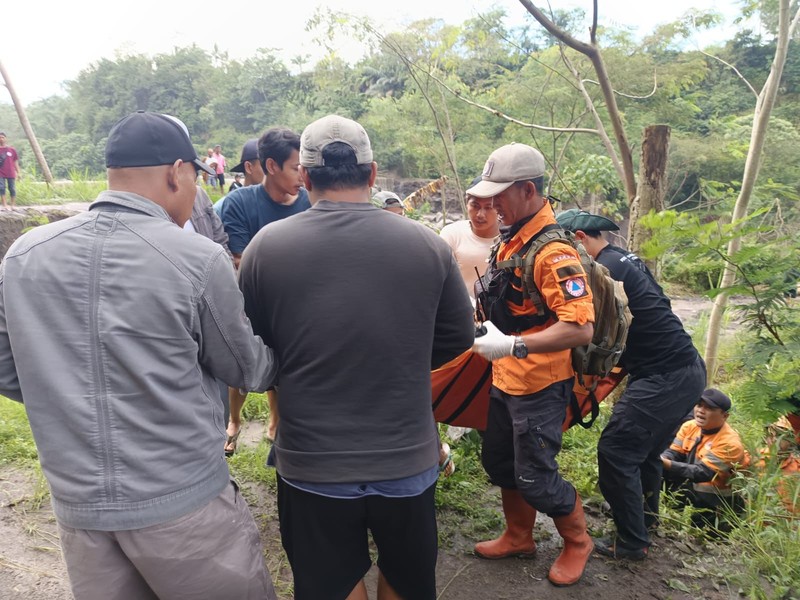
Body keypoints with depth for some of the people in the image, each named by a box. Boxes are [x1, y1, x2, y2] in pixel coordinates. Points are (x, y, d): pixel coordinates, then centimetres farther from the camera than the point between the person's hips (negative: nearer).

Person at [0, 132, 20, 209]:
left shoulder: (11, 149, 6)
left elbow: (15, 162, 9)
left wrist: (18, 172, 6)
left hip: (11, 173, 0)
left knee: (12, 189, 1)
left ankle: (12, 205, 11)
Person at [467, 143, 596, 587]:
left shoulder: (553, 251, -24)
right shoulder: (512, 239, 5)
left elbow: (580, 328, -30)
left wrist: (513, 346, -32)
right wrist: (487, 329, 6)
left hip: (539, 386, -9)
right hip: (504, 379, 9)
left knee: (534, 477, 4)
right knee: (499, 462, 20)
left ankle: (577, 543, 32)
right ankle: (518, 538, 42)